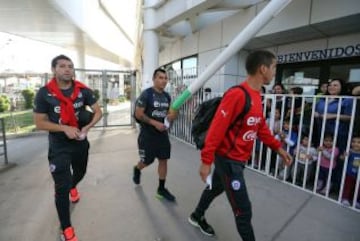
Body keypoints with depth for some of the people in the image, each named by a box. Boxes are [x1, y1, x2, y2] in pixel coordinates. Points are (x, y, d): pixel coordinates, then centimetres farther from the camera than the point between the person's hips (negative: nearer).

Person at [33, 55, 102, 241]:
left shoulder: (83, 90, -9)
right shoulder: (44, 93, -15)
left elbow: (98, 111, -6)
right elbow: (39, 122, -12)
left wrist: (88, 127, -23)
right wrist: (65, 128, -25)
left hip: (81, 143, 4)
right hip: (59, 146, -3)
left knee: (80, 173, 27)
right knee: (62, 187, 1)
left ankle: (72, 187, 64)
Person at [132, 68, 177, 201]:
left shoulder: (167, 96, 7)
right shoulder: (146, 94, -12)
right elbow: (138, 114, -15)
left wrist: (171, 116, -7)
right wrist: (155, 123, -22)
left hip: (162, 133, 6)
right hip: (148, 134, -5)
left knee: (163, 160, 6)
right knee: (147, 161, 8)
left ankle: (161, 189, 21)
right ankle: (137, 169, 44)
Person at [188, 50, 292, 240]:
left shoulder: (257, 95, 6)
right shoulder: (237, 94, -24)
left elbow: (261, 127, 16)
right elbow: (217, 128, -25)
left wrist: (278, 148, 16)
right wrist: (206, 160, -23)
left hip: (238, 159, 9)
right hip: (228, 159, -9)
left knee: (216, 188, 26)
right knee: (243, 209, 4)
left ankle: (197, 217, 51)